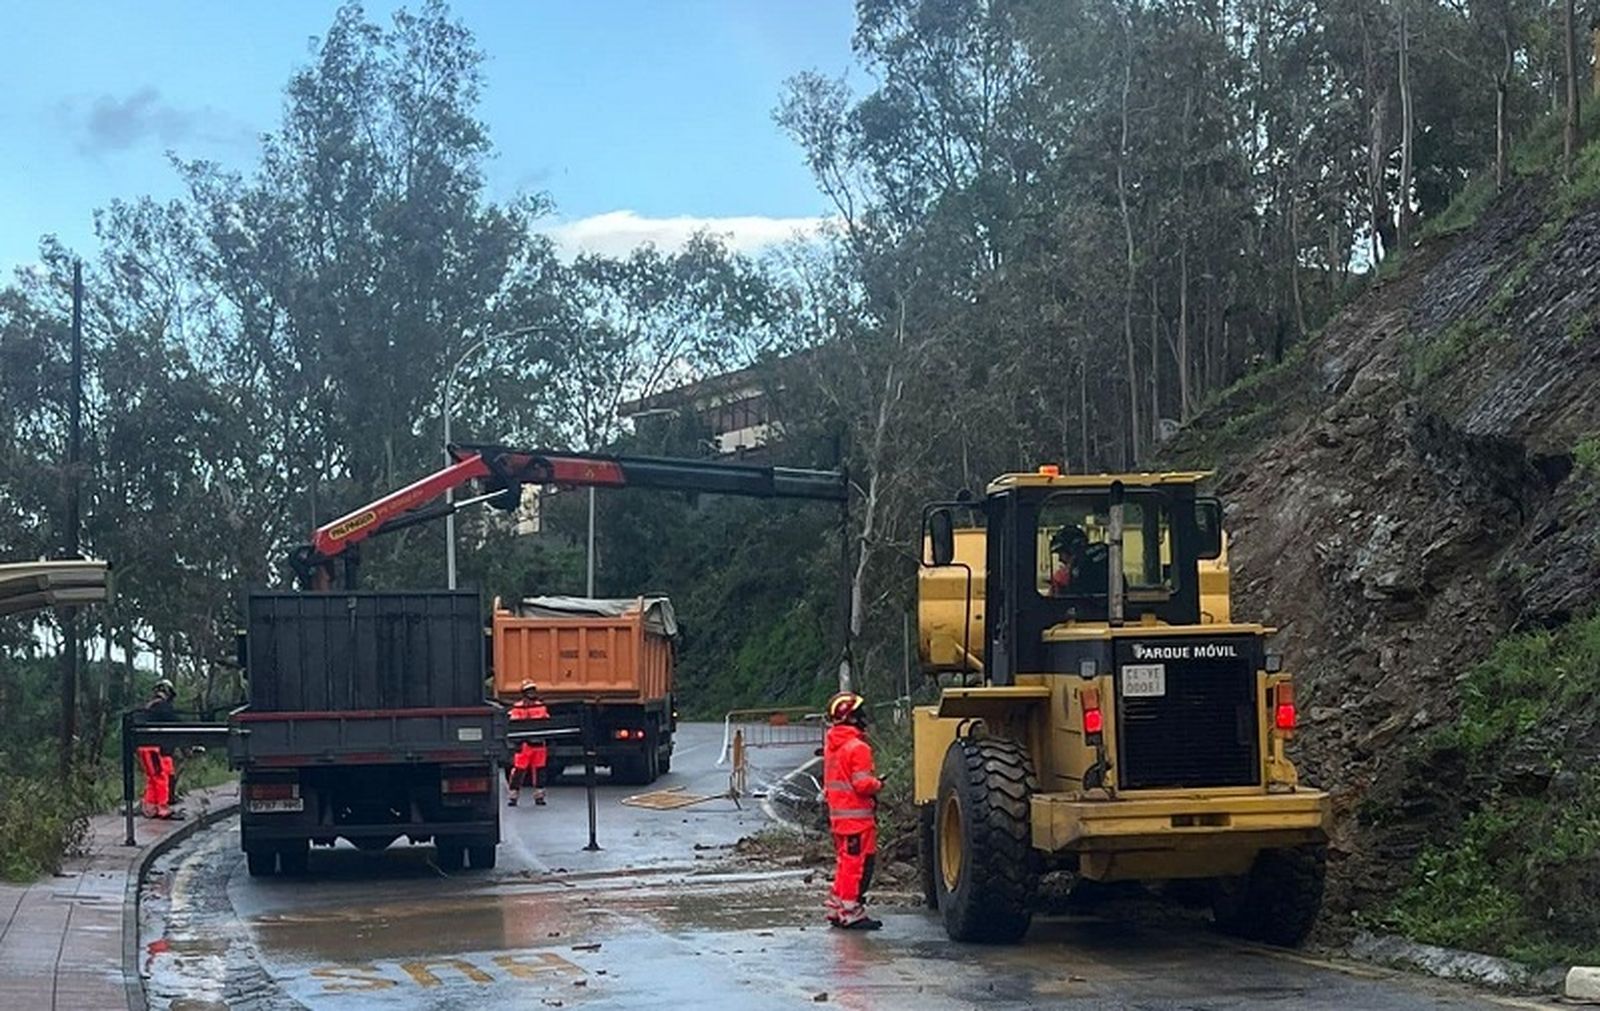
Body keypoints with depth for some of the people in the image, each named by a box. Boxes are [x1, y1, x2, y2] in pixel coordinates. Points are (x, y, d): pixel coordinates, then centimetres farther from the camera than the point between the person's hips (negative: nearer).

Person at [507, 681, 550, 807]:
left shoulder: (541, 706, 13)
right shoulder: (518, 708, -4)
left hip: (539, 743, 5)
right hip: (525, 743, -5)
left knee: (539, 770, 8)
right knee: (519, 769, -7)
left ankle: (539, 796, 16)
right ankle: (513, 795, 1)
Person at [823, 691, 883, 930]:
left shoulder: (830, 745, 11)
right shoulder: (858, 747, -18)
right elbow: (863, 784, -21)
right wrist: (878, 785, -3)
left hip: (837, 813, 9)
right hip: (857, 814, -9)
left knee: (845, 862, 18)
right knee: (859, 863, -4)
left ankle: (836, 909, 23)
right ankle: (851, 913, -4)